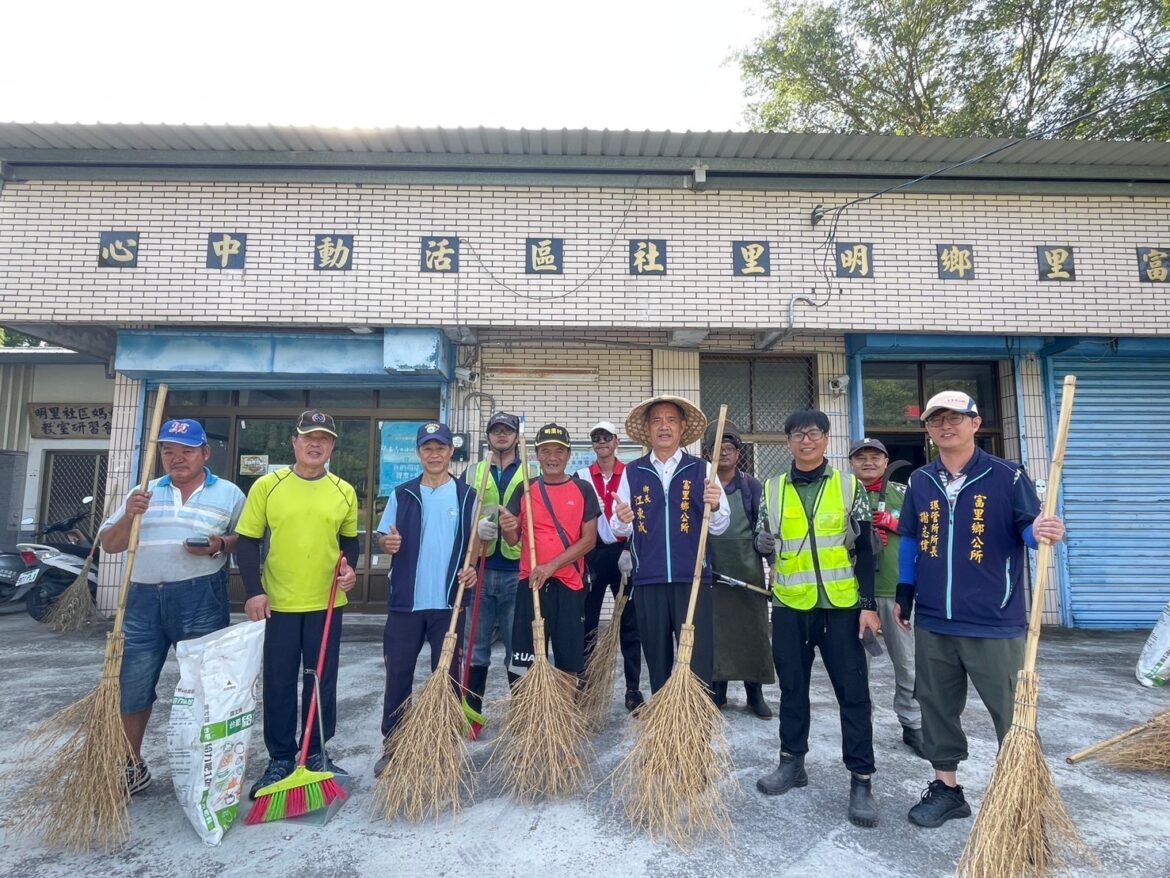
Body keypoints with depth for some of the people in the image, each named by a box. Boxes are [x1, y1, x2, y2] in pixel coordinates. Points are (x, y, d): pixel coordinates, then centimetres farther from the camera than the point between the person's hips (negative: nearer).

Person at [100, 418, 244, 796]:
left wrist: (220, 545, -16)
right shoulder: (143, 494, 13)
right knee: (131, 686, 9)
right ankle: (131, 765, 30)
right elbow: (108, 545, 12)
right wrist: (129, 516, -7)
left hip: (202, 600, -3)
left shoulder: (229, 494, 4)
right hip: (144, 599, 3)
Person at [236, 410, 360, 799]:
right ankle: (280, 759, 26)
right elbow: (246, 541, -1)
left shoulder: (344, 492, 3)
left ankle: (316, 753, 29)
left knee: (323, 682, 11)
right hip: (278, 603, -1)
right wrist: (253, 590, -9)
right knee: (279, 684, 9)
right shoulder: (267, 486, -3)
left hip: (327, 603, 2)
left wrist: (349, 567, -4)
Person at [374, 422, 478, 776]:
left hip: (448, 601, -1)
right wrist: (387, 542, -15)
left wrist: (473, 566, -13)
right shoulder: (402, 494, 6)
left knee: (447, 673, 8)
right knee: (397, 673, 8)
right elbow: (383, 536, 8)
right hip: (406, 600, 2)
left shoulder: (467, 495, 2)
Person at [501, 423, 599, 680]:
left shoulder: (583, 490, 1)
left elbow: (589, 540, -4)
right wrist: (507, 529, -18)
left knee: (570, 663, 5)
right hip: (531, 582, 1)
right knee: (523, 659, 1)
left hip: (569, 584, -1)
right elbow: (513, 540, 6)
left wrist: (551, 566, -14)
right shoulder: (525, 490, 5)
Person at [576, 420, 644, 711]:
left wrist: (631, 550, -9)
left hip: (625, 554, -1)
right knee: (586, 623, 6)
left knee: (630, 622, 3)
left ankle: (633, 688, 11)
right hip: (592, 555, 1)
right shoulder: (581, 477, 7)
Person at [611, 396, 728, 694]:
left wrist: (714, 506, -20)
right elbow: (619, 529, 5)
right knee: (657, 660, 13)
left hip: (693, 579, -1)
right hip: (648, 580, 2)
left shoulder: (702, 470, 4)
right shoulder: (631, 472, 6)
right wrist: (621, 520, -18)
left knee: (698, 659, -3)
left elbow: (719, 527, 1)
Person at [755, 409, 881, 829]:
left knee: (853, 691, 2)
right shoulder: (772, 489, 5)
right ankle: (792, 762, 29)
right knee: (792, 687, 13)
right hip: (789, 606, 2)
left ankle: (861, 779, 15)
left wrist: (869, 604, -3)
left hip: (841, 605, -1)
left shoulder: (849, 485, 2)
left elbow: (864, 549, 1)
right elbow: (761, 543, 12)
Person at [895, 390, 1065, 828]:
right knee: (937, 707, 14)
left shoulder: (1008, 476, -5)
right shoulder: (920, 481, 7)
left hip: (994, 623, -4)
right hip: (932, 623, 4)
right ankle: (946, 787, 29)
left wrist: (1043, 532, -30)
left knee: (1011, 713, 6)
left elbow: (1028, 528, -6)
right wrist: (904, 593, 15)